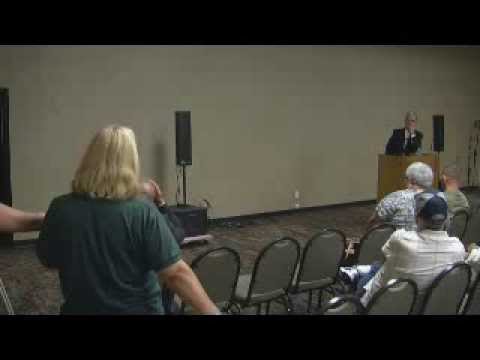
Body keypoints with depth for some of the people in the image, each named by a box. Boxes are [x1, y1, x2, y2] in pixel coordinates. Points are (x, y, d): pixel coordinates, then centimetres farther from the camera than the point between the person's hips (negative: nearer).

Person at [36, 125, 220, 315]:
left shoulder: (60, 209, -13)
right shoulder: (142, 212, -22)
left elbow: (47, 261, 3)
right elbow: (176, 274, -23)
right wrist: (211, 311, -17)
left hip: (79, 308, 3)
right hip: (138, 309, -2)